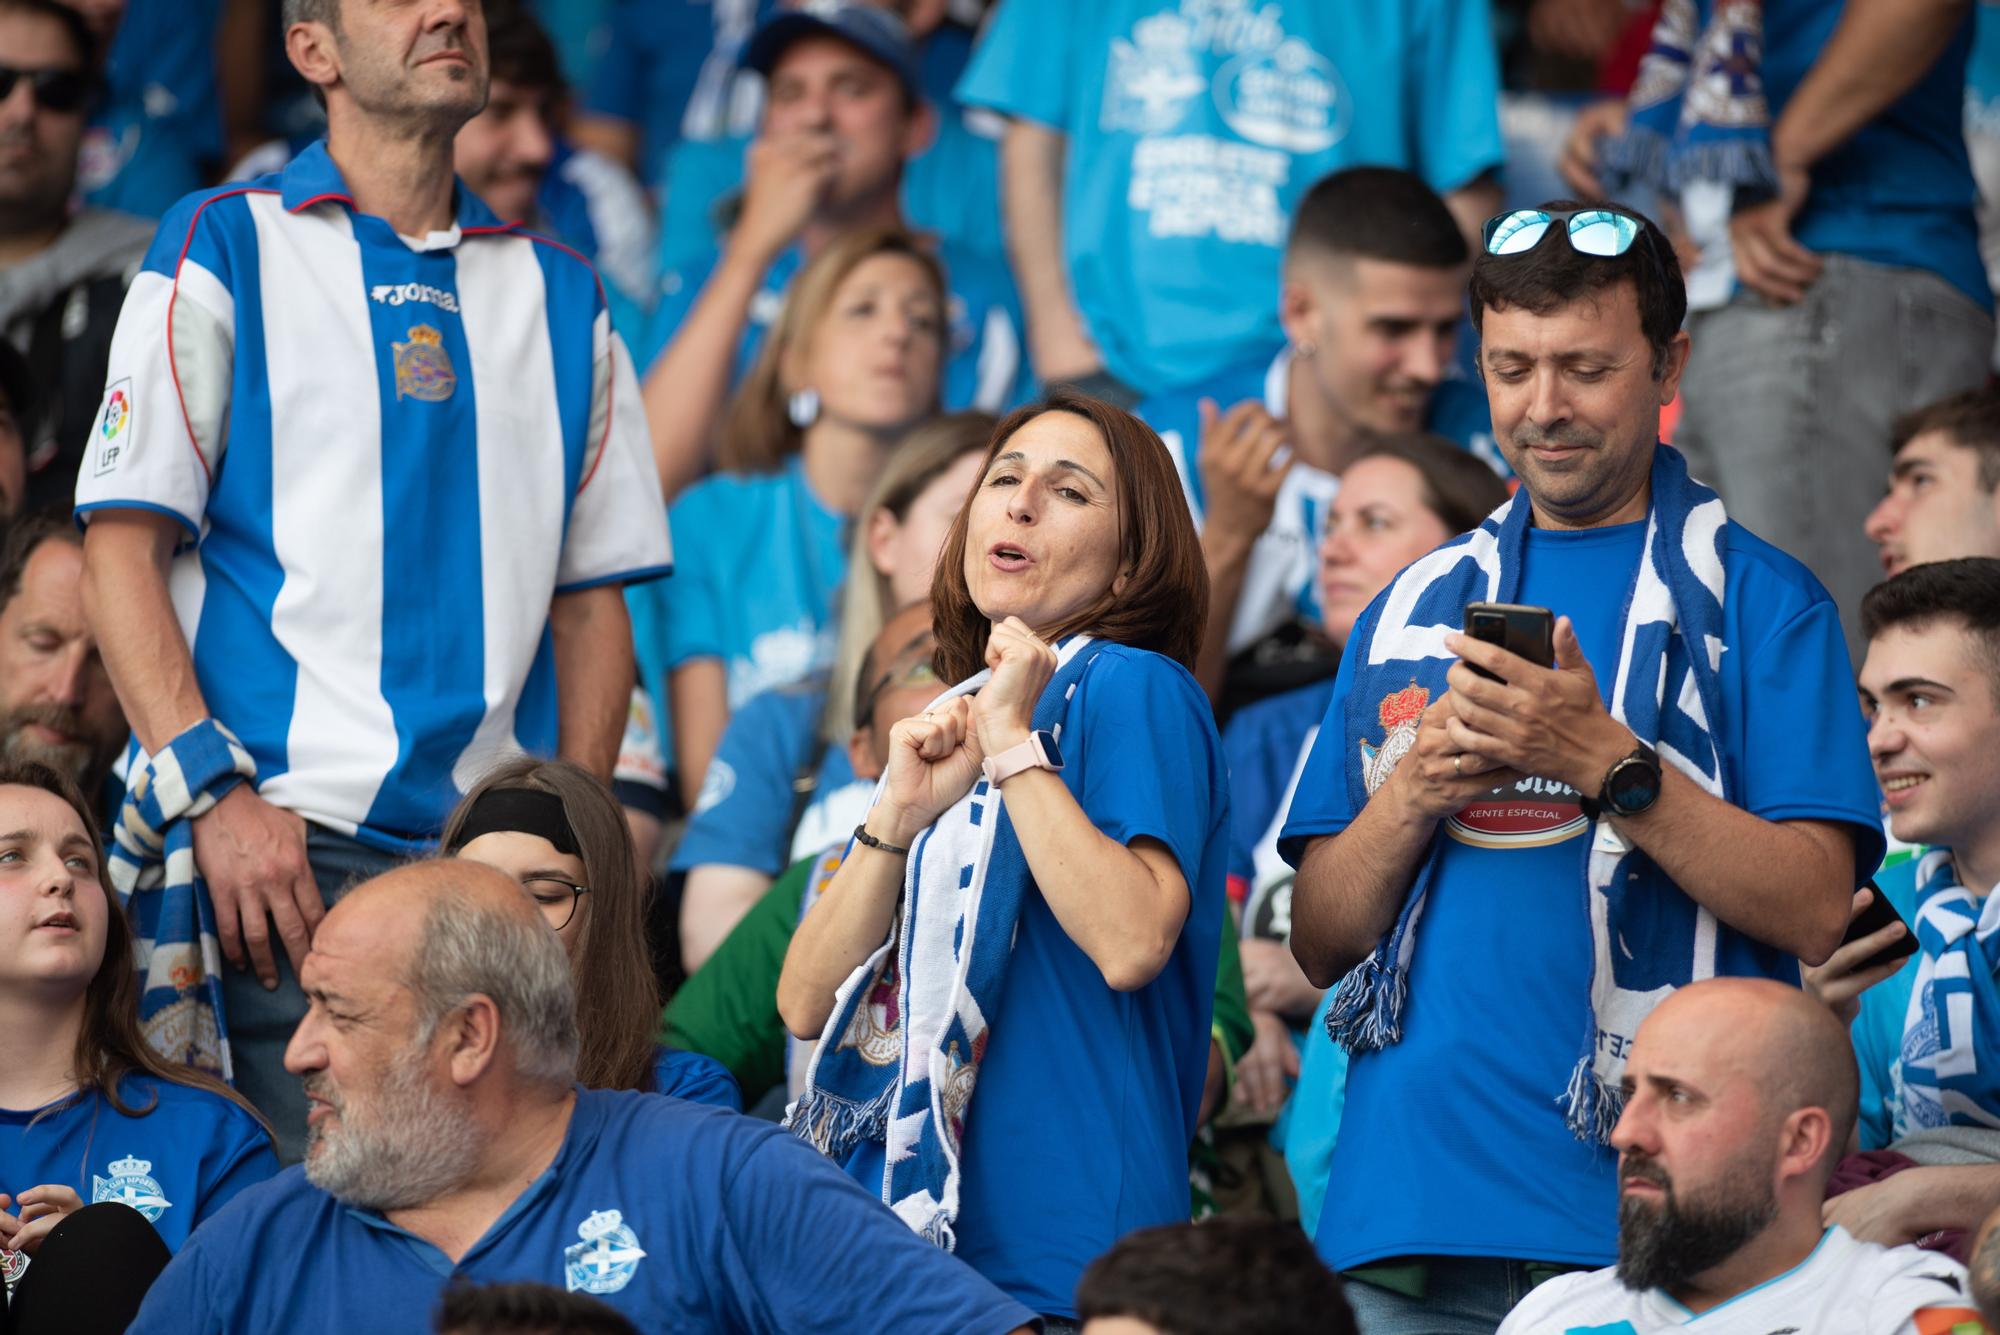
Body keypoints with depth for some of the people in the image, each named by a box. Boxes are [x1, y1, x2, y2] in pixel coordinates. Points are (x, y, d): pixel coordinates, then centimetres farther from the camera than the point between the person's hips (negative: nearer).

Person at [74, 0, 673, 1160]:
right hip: (291, 839, -4)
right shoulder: (226, 251, 6)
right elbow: (121, 549, -1)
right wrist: (213, 793, -12)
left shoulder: (561, 297, 18)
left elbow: (592, 597, 17)